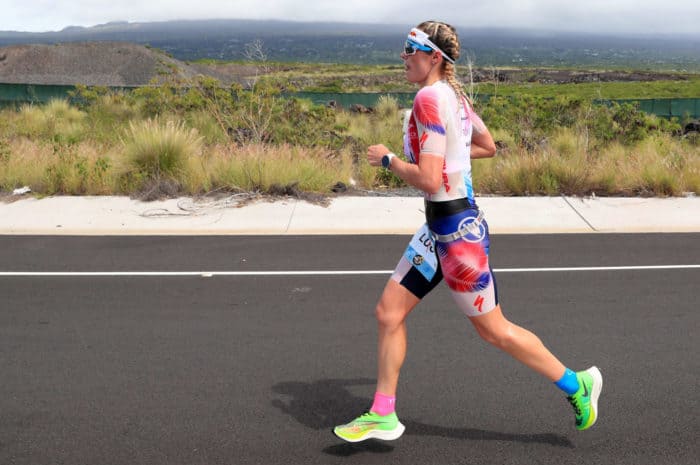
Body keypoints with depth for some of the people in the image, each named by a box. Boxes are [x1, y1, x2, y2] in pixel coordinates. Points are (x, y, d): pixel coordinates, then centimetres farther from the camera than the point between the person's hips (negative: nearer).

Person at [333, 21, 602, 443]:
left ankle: (577, 385, 25)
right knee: (389, 311, 10)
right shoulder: (455, 95, 8)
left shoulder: (429, 98, -19)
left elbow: (429, 180, -26)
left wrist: (388, 159, -11)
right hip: (441, 226, 10)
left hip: (456, 230, -10)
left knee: (495, 331, 6)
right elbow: (488, 147, 23)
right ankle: (383, 416, 21)